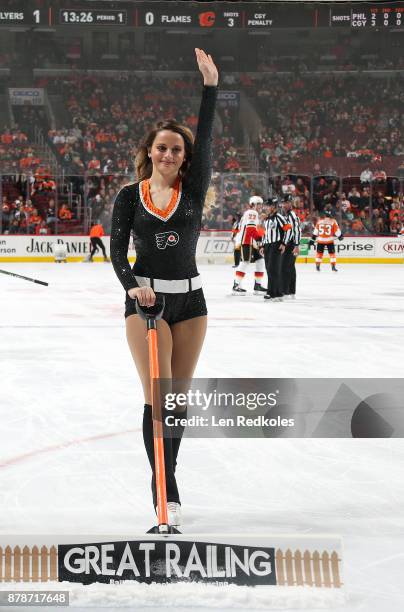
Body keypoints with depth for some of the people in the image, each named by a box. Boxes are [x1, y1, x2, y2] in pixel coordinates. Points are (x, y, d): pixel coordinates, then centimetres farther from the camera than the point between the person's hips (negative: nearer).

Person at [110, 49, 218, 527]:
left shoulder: (193, 190, 2)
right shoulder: (130, 196, 1)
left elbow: (205, 139, -7)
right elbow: (117, 249, -1)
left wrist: (210, 85, -14)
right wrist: (131, 286, -20)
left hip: (189, 300, 2)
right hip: (145, 300, -2)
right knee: (158, 397, -9)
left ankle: (166, 473, 22)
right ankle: (166, 492, -9)